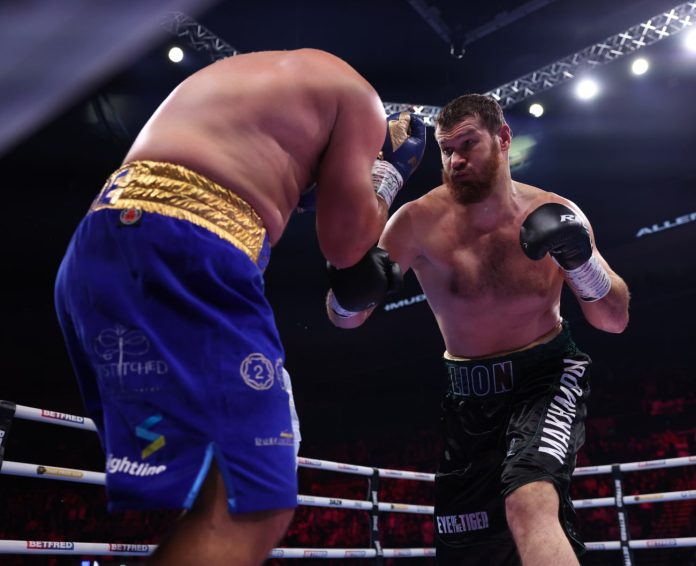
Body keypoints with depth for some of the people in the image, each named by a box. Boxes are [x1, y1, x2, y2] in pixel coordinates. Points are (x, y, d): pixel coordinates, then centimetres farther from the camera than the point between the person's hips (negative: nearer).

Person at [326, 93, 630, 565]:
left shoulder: (556, 213, -8)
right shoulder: (419, 221, -13)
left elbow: (616, 320, -6)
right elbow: (344, 319, -9)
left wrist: (580, 257, -24)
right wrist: (353, 291, -33)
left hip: (548, 375, -1)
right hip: (470, 395, 1)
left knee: (531, 504, -32)